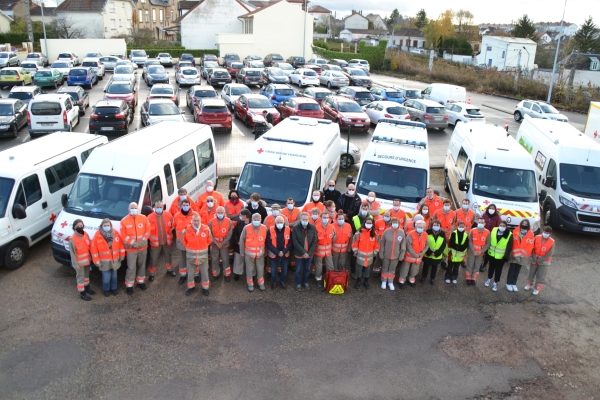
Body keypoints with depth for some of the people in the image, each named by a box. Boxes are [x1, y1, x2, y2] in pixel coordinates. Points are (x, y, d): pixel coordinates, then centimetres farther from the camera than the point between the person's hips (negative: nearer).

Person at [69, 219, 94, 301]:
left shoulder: (85, 234, -6)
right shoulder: (72, 240, -25)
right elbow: (72, 254, -19)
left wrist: (90, 257, 11)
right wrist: (75, 265, -16)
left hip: (87, 260, 7)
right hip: (79, 263, -6)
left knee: (86, 275, 25)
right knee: (80, 277, 8)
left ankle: (87, 288, 45)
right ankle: (82, 293, 21)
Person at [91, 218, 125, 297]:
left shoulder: (116, 233, -3)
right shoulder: (97, 236, -12)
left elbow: (121, 244, 4)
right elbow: (94, 249, -9)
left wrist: (122, 255, 5)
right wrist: (96, 261, -10)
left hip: (115, 260, 3)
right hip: (104, 261, -3)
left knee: (114, 275, 17)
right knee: (106, 277, 3)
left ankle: (114, 288, 38)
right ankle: (106, 289, 27)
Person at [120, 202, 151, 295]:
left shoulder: (143, 218, -1)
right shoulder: (124, 221, -6)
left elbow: (148, 230, 1)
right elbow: (123, 236, -8)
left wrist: (143, 240, -12)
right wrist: (133, 243, -17)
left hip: (143, 247, 3)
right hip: (131, 249, -3)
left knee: (142, 265, 16)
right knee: (131, 267, -1)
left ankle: (140, 281, 33)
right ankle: (129, 285, 11)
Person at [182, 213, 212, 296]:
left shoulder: (206, 228, -13)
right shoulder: (187, 229, -13)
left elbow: (209, 241, 1)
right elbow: (184, 241, 3)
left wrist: (209, 233, -6)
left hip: (203, 254, 0)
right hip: (191, 254, 1)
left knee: (204, 272, 13)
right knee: (190, 272, 17)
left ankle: (205, 287, 31)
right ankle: (191, 287, 38)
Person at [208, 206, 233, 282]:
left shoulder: (229, 222, -11)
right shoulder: (211, 222, -9)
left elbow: (229, 234, -9)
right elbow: (210, 234, -7)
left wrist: (223, 243, -12)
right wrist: (216, 243, -13)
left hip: (224, 245, -1)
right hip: (214, 244, 1)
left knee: (225, 260, 5)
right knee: (214, 260, 11)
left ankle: (227, 275, 20)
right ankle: (215, 274, 27)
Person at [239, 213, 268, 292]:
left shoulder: (264, 228, -11)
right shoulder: (246, 228, -17)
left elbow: (266, 240, 2)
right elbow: (242, 240, -5)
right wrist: (242, 252, 0)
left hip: (260, 253, 1)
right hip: (249, 253, -1)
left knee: (260, 269, 14)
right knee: (249, 269, 12)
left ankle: (261, 283, 34)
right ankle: (250, 284, 31)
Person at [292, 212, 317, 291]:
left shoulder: (313, 228, -7)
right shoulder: (295, 228, -13)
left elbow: (314, 241, -6)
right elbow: (295, 241, -14)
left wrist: (309, 253, -13)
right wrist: (303, 252, -19)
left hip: (309, 254, 2)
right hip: (299, 253, -2)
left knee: (307, 269, 18)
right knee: (299, 270, 13)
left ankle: (305, 282, 39)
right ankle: (298, 283, 33)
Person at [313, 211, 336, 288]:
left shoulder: (331, 227, -5)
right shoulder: (316, 227, -18)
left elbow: (333, 240, 9)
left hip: (328, 251, 3)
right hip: (319, 251, -3)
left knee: (330, 267, 11)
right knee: (318, 267, 13)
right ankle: (319, 280, 33)